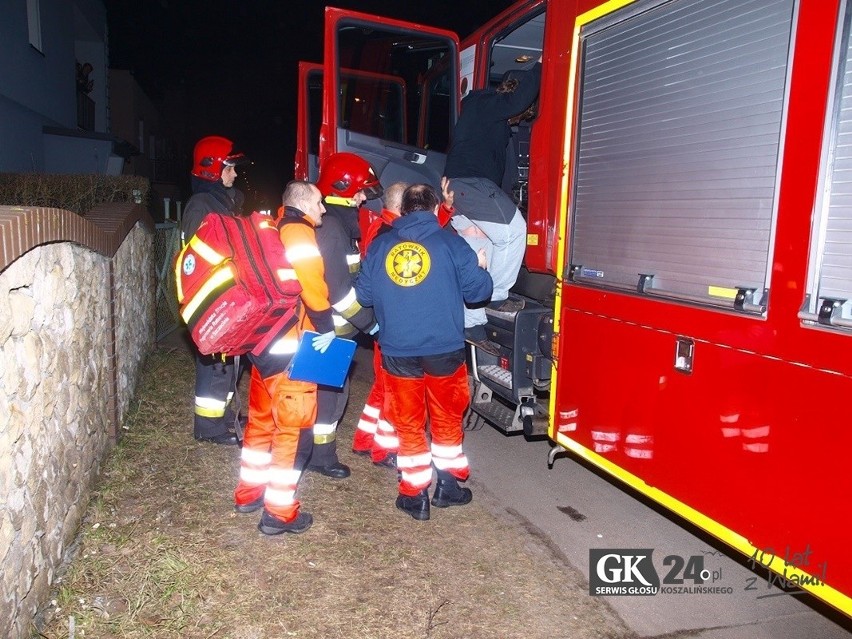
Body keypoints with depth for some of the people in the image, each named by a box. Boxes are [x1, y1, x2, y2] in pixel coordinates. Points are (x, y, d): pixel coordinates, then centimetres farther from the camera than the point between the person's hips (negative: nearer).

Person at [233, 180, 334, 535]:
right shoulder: (300, 233, -13)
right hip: (291, 350, -9)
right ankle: (279, 513, 8)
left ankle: (248, 493, 33)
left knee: (262, 419, 20)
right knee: (294, 428, 1)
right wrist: (327, 330, -3)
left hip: (261, 343, 9)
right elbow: (315, 293, -17)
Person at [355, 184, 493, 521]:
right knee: (447, 420, 18)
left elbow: (364, 294, 8)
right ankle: (448, 486, 26)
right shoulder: (451, 243, -5)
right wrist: (480, 268, 19)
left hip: (397, 351, 1)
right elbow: (478, 291, -2)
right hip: (444, 349, -1)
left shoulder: (379, 245, 3)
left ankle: (414, 495, 18)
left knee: (408, 424, 13)